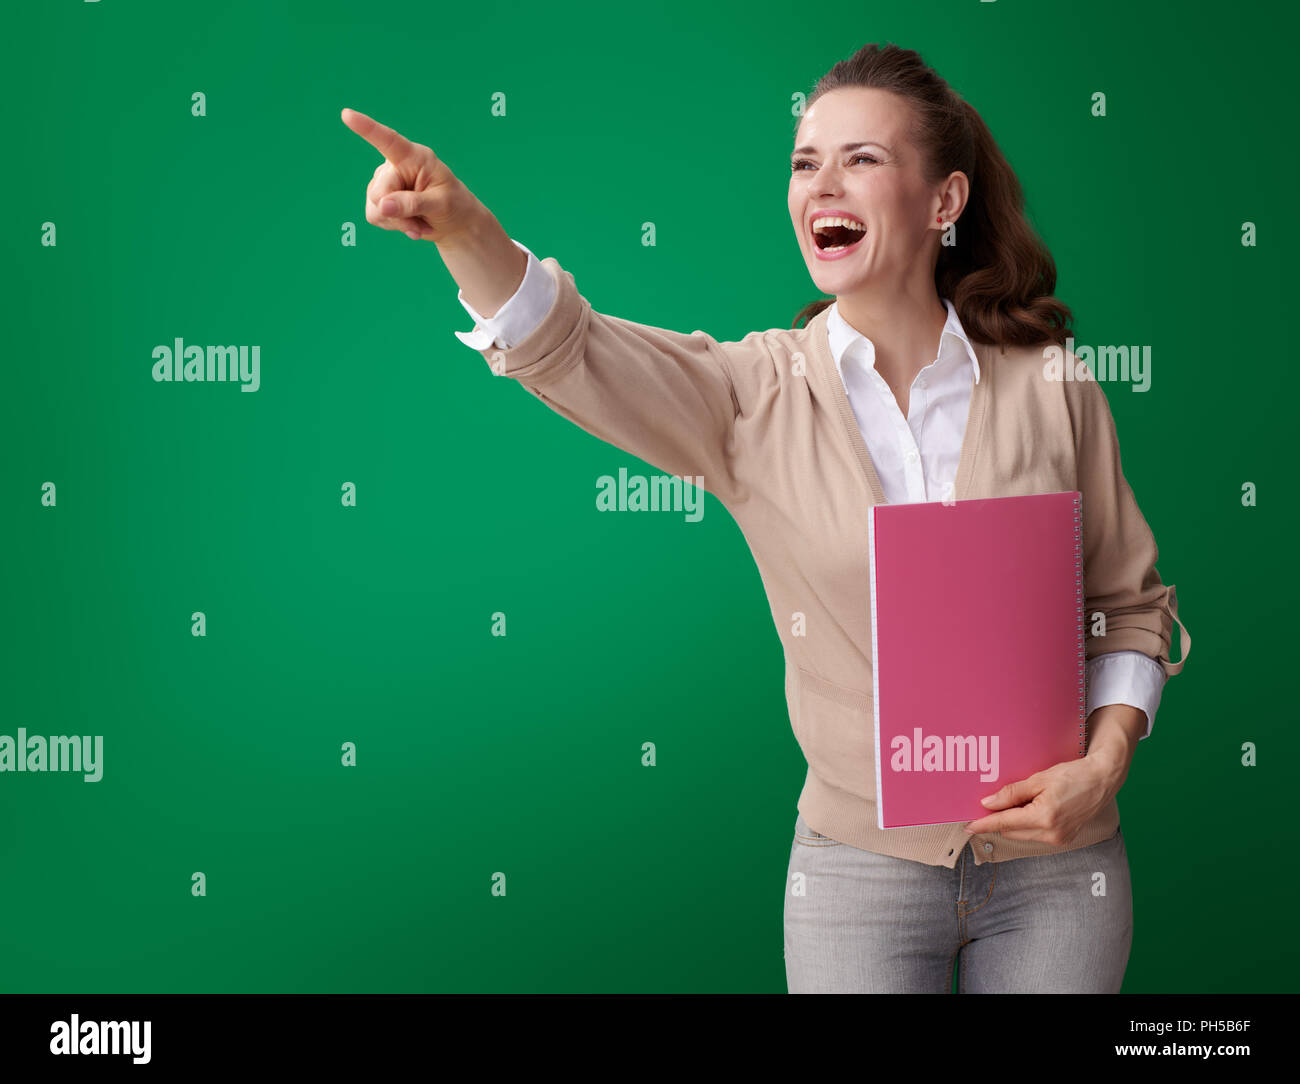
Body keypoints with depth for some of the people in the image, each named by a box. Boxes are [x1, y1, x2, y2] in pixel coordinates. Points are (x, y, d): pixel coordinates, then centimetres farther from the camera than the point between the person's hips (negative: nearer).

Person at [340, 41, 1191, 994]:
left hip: (1055, 868, 1)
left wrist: (1104, 764, -10)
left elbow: (1131, 605, 6)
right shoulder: (755, 398, -5)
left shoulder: (1052, 388, -3)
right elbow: (564, 349, -21)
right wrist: (463, 228, -40)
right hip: (862, 869, 0)